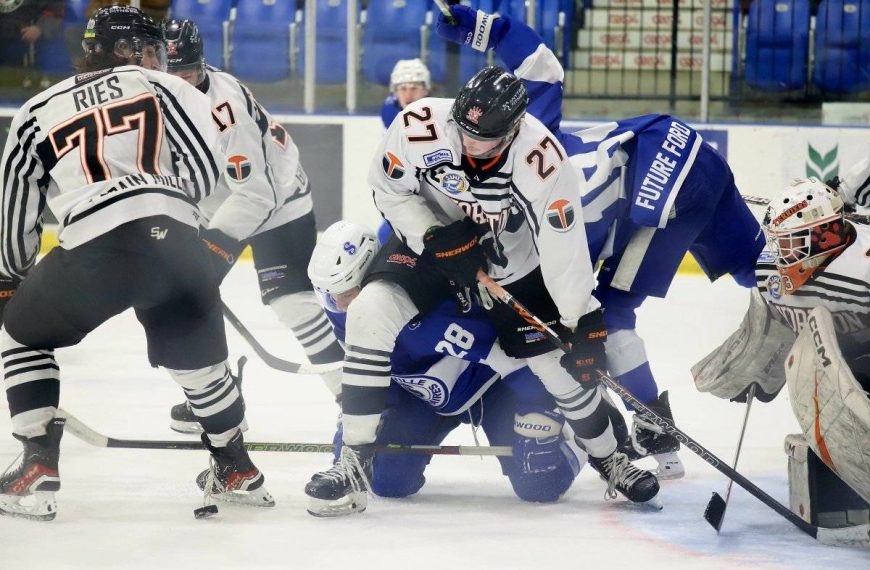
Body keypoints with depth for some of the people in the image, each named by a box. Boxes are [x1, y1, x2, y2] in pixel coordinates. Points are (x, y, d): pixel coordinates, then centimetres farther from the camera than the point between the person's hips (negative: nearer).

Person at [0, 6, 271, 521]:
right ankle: (236, 471, 36)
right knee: (199, 355, 25)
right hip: (175, 238, 1)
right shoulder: (157, 86, 19)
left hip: (92, 250, -1)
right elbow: (205, 168, 7)